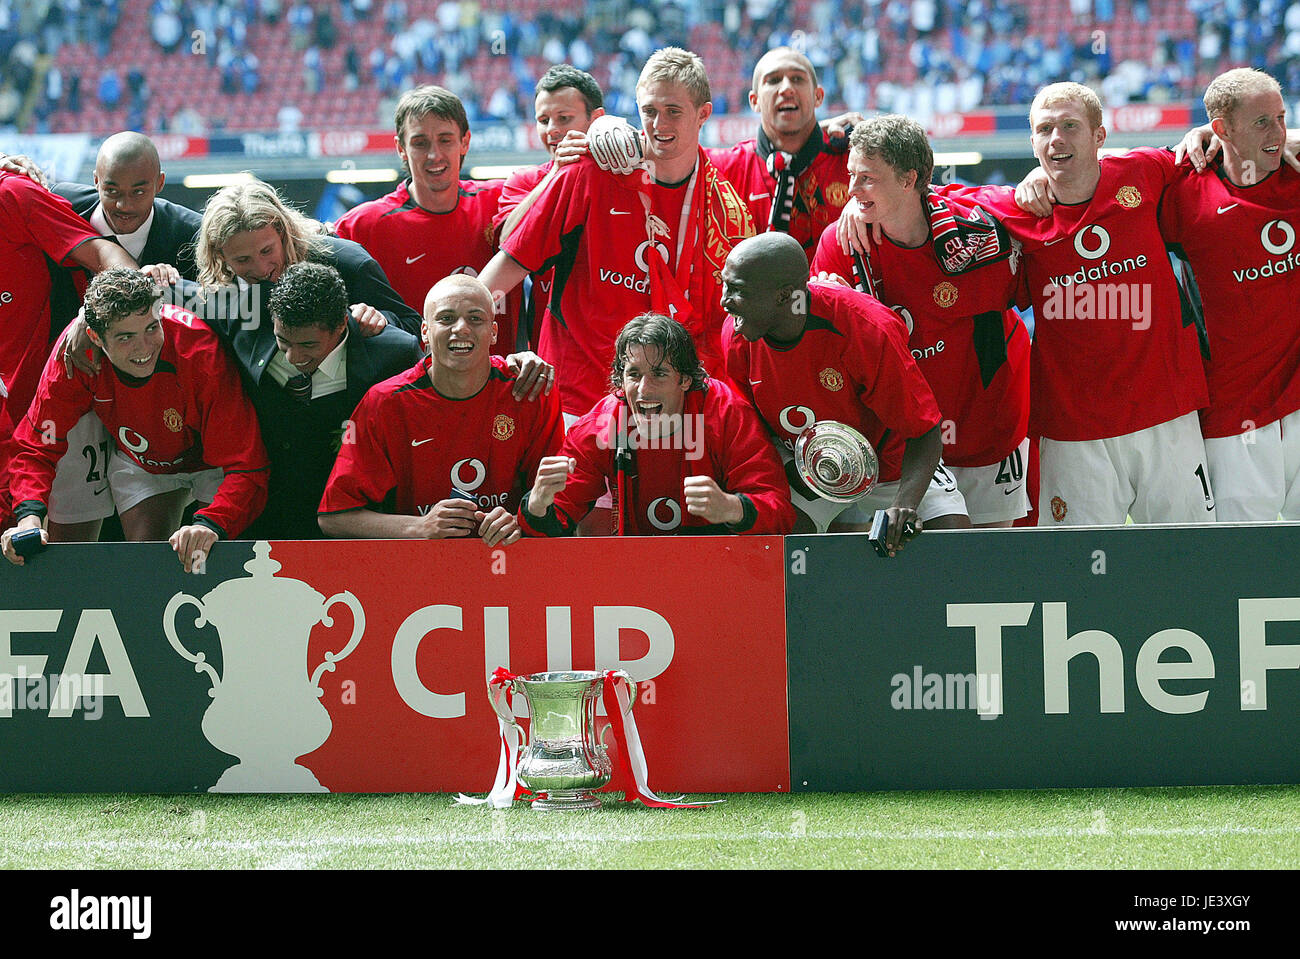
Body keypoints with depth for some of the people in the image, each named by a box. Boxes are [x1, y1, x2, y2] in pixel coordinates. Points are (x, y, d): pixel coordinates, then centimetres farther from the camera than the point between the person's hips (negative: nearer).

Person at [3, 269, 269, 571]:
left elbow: (246, 467, -40)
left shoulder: (201, 353, -39)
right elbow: (36, 446, -19)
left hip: (213, 463, -2)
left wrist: (210, 524, -58)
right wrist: (29, 517, -38)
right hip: (140, 464, 2)